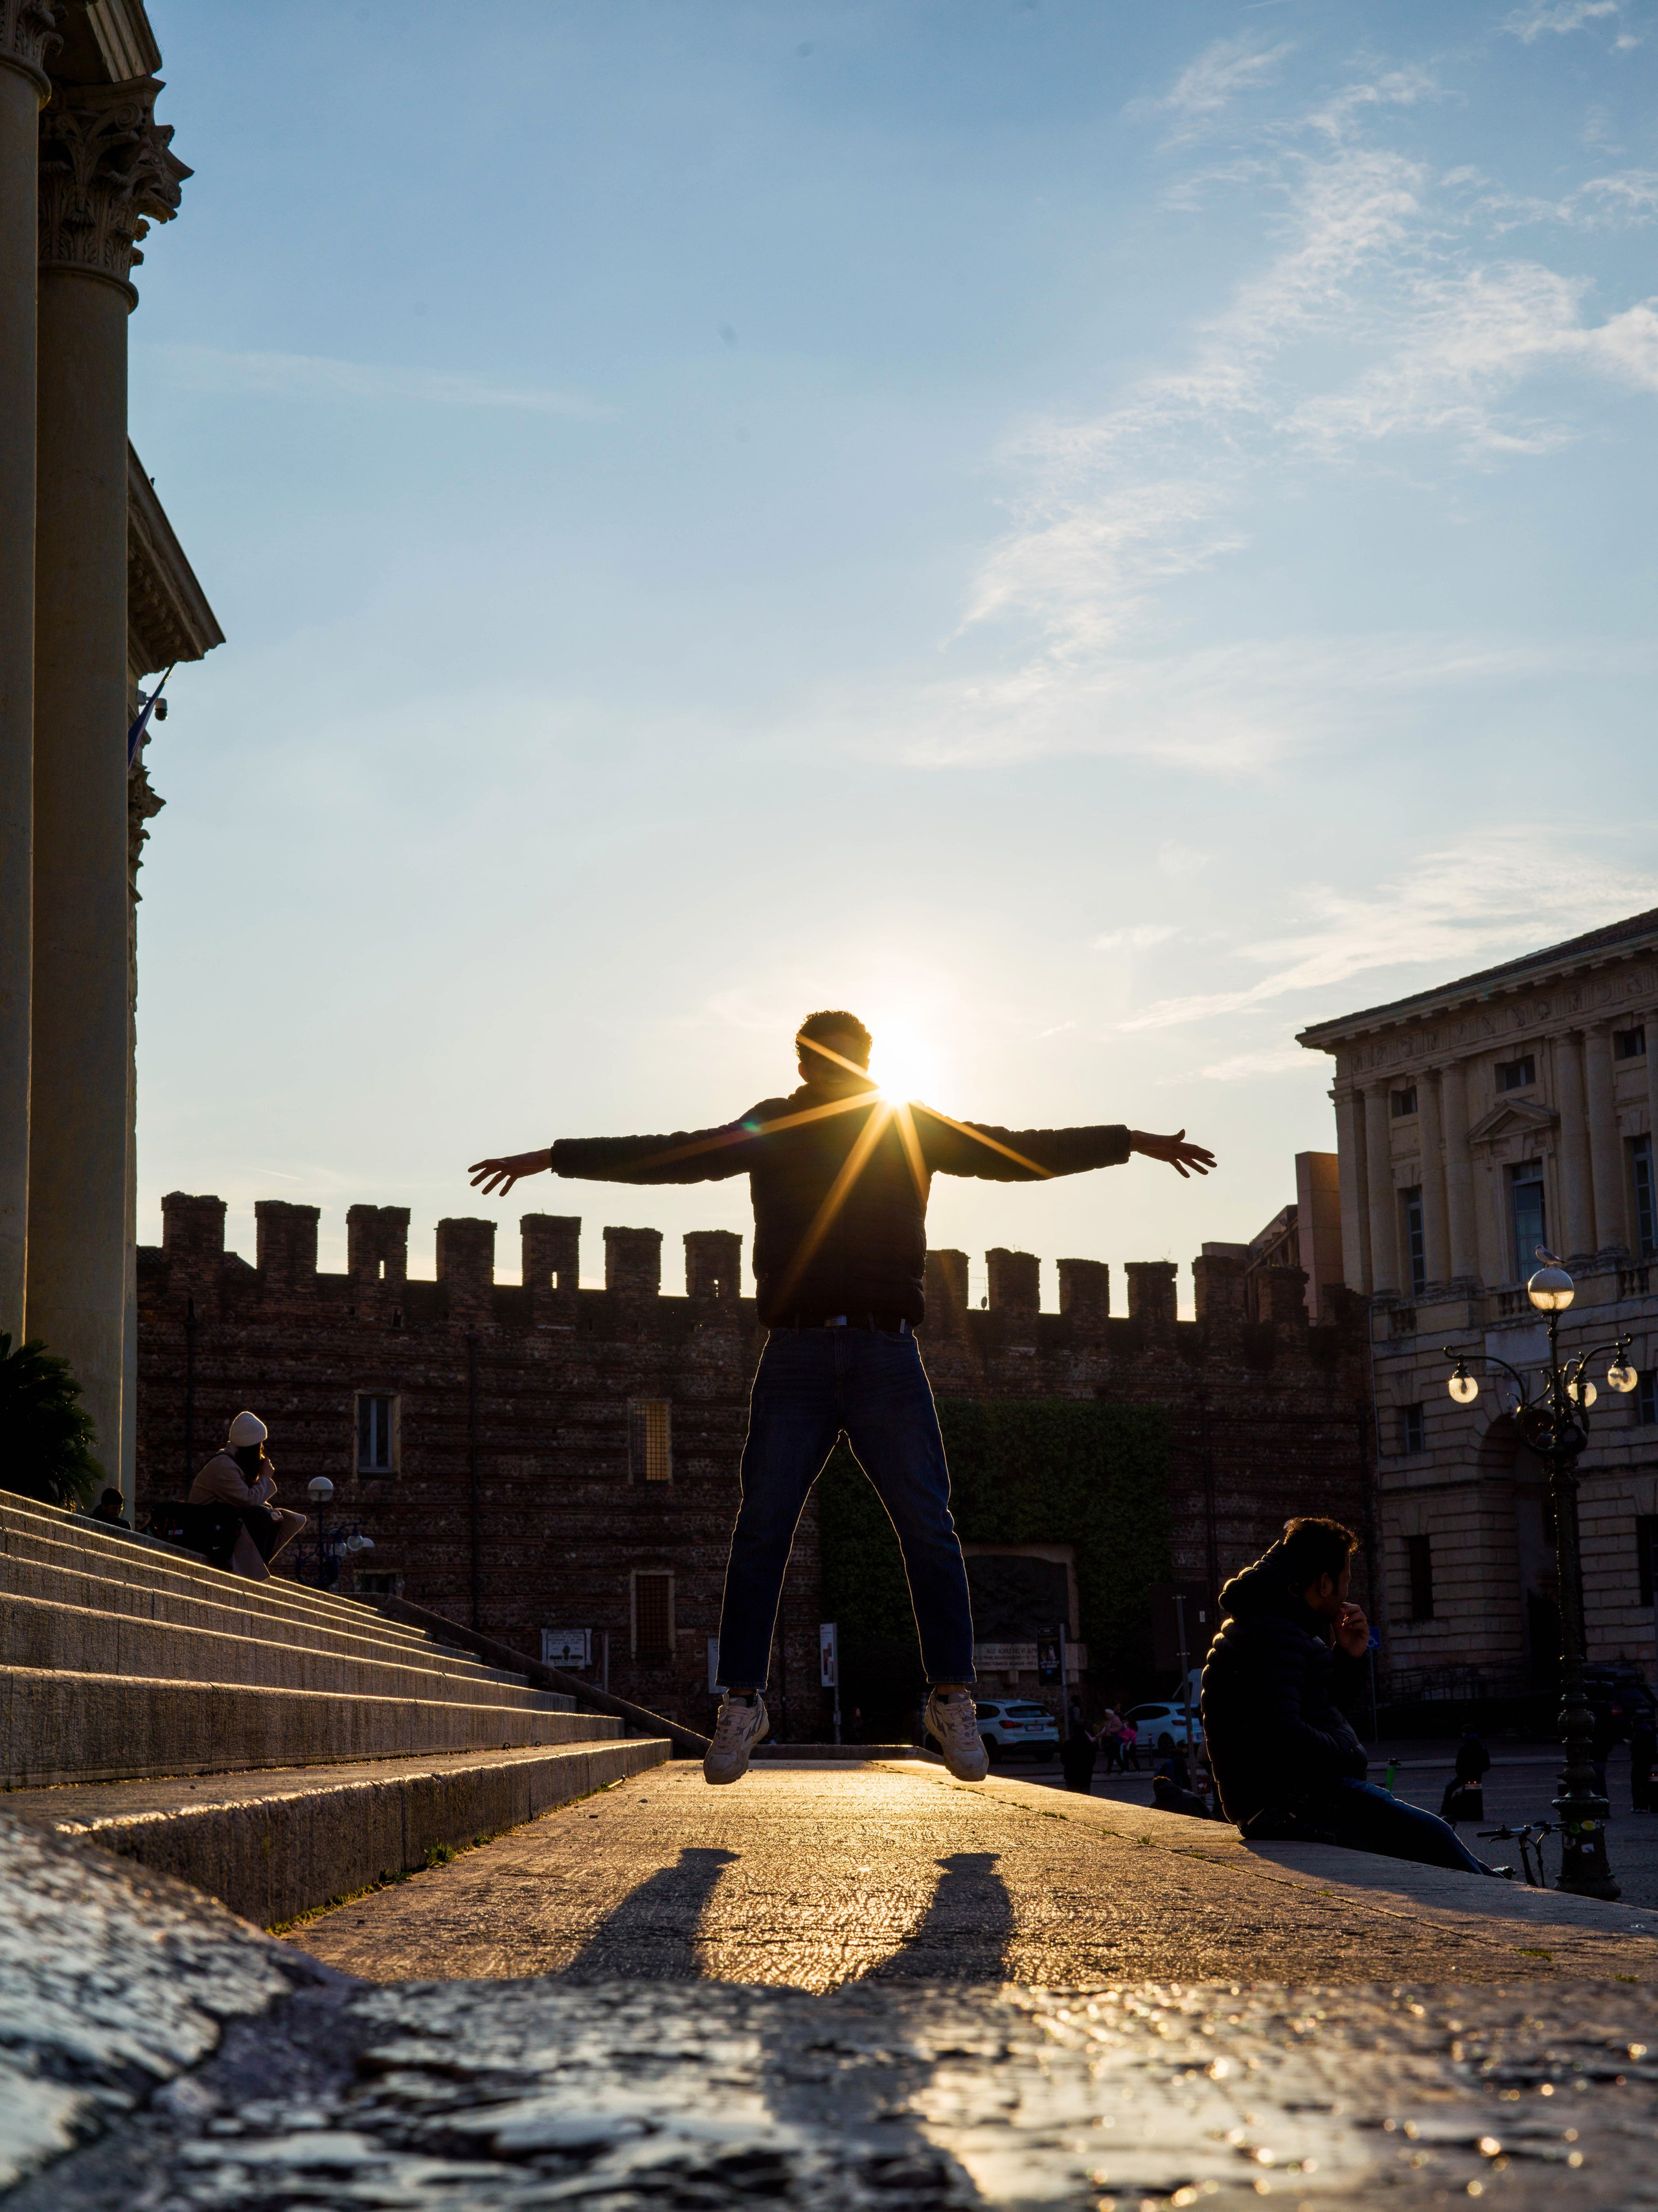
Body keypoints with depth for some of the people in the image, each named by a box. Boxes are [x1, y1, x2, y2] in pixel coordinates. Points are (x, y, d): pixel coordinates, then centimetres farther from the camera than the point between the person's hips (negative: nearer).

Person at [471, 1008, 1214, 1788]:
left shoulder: (914, 1130, 13)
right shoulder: (768, 1131, 13)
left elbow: (1023, 1152, 15)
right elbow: (665, 1157, 15)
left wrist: (1135, 1142, 15)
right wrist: (549, 1158, 14)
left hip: (887, 1359, 0)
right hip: (796, 1357, 0)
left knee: (929, 1530, -8)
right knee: (760, 1532, -6)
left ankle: (951, 1699, -1)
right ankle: (742, 1702, -2)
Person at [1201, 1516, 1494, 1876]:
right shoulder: (1270, 1637, -18)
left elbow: (1323, 1708, 25)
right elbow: (1283, 1739, -28)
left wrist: (1346, 1657, 9)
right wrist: (1349, 1755, -13)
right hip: (1288, 1802, -11)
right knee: (1430, 1834, -12)